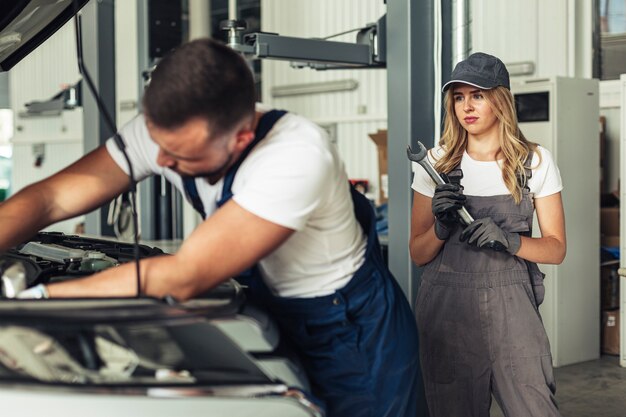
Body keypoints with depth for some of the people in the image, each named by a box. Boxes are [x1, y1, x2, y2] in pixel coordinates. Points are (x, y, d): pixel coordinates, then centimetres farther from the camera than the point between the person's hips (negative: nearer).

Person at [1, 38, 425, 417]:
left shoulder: (297, 155, -39)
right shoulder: (166, 130, -19)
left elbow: (183, 279, -39)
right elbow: (51, 197, -17)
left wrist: (37, 297, -37)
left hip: (356, 338, -5)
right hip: (278, 321, 6)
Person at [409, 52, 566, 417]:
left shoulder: (535, 161, 2)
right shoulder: (437, 162, 4)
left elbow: (556, 249, 3)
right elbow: (418, 254, 6)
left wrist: (507, 240, -16)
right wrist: (442, 227, -14)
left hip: (511, 305, 0)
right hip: (448, 308, 1)